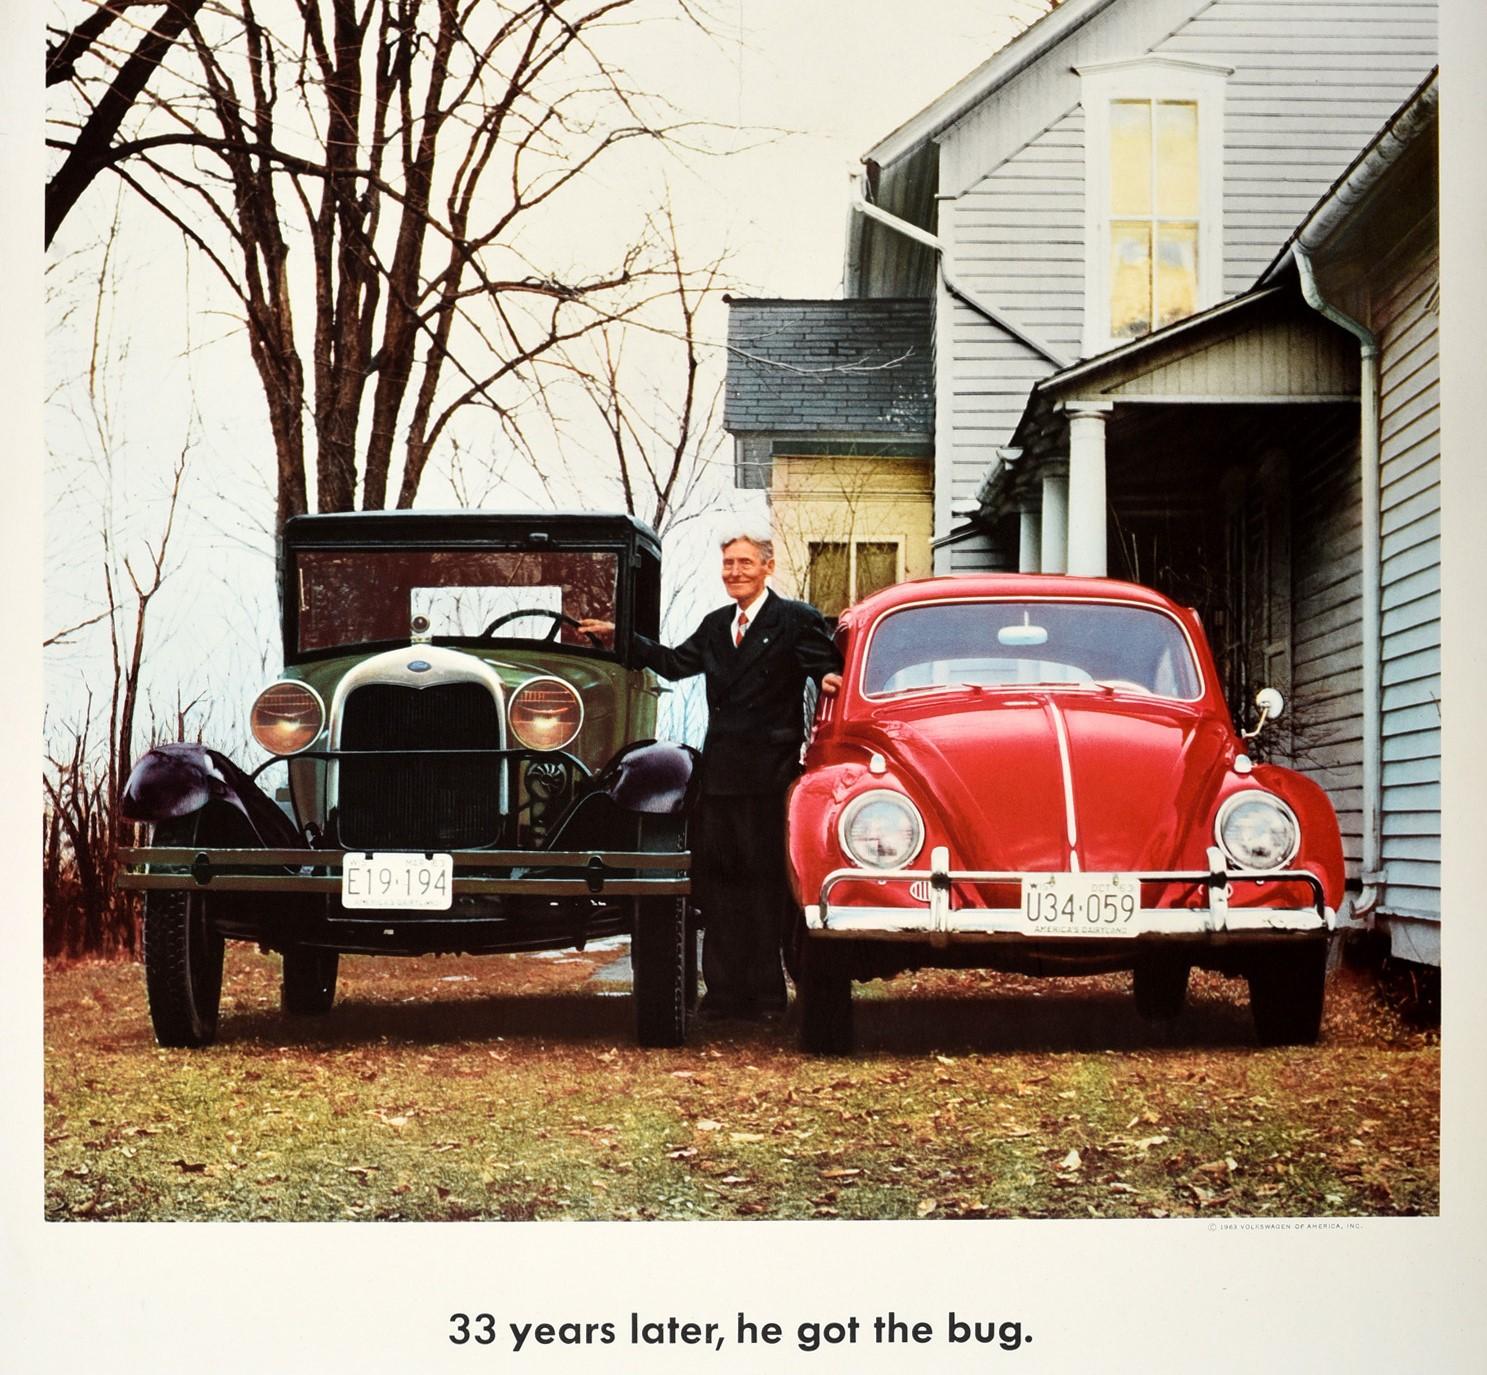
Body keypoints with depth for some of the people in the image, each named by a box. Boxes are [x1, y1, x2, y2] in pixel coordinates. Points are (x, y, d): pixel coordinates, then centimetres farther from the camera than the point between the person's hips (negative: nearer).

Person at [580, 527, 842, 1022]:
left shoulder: (797, 620, -1)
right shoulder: (715, 625, 19)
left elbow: (832, 674, -7)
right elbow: (673, 663, 25)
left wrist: (831, 680, -29)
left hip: (769, 774, -6)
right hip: (719, 772, 6)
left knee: (764, 882, -2)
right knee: (718, 880, 7)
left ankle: (765, 995, 5)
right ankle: (724, 991, 13)